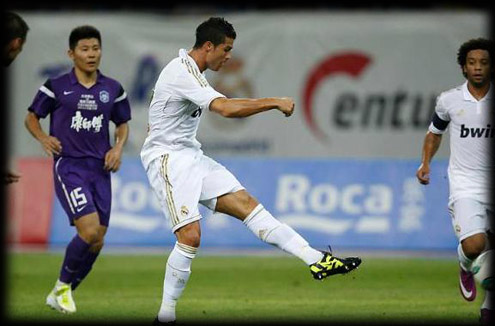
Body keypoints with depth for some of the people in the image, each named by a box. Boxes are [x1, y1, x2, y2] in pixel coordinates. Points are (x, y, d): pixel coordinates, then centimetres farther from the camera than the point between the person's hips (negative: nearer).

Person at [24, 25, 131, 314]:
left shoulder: (113, 89, 8)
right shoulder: (57, 87, -2)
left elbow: (123, 124, 20)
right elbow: (32, 117, 7)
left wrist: (118, 147, 1)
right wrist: (44, 138, -11)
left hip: (100, 169, 5)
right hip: (69, 167, -5)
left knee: (97, 242, 2)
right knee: (89, 230, -21)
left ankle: (61, 295, 21)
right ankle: (63, 285, 3)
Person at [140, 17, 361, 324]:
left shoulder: (191, 71, 14)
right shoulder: (183, 73, -20)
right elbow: (227, 108, -32)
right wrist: (275, 102, -26)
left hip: (190, 156, 9)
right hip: (168, 159, -9)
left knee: (247, 204, -4)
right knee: (190, 235, -19)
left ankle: (316, 260, -14)